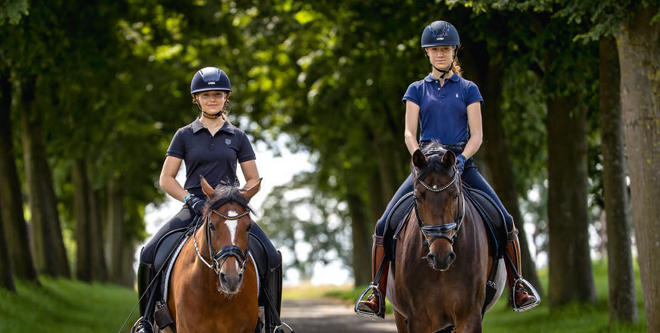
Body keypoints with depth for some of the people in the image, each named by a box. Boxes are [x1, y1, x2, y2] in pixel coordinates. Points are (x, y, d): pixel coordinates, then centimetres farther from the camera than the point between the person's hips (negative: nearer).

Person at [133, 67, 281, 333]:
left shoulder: (238, 137, 10)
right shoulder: (184, 136, 8)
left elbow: (253, 179, 12)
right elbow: (166, 179, 5)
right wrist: (192, 200, -11)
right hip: (193, 209, 0)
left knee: (271, 258, -22)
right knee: (149, 255, -21)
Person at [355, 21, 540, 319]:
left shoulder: (468, 90, 8)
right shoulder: (417, 90, 11)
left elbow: (476, 135, 2)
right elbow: (409, 133, 2)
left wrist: (461, 158, -17)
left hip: (461, 162, -1)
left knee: (505, 222, -17)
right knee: (385, 225, -16)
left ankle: (517, 287, -3)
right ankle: (377, 296, -9)